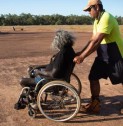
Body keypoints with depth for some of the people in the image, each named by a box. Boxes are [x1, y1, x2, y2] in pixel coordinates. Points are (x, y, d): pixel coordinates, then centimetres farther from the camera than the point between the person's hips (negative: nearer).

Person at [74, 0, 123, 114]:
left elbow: (96, 42, -28)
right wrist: (81, 52, 5)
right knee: (93, 77, 5)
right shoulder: (97, 20, 10)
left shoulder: (106, 18, -22)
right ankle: (95, 104, 17)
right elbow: (92, 40, 13)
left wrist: (82, 56, -25)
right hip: (103, 56, 9)